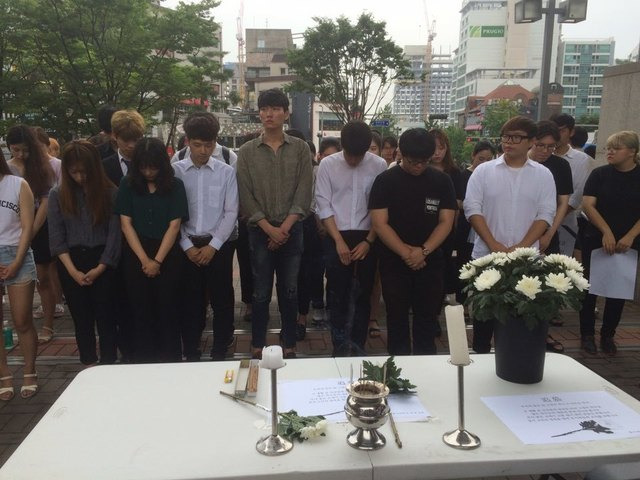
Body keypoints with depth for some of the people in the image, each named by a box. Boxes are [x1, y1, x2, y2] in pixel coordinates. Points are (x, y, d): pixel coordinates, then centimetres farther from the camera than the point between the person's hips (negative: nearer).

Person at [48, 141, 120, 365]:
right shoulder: (58, 194, 1)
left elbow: (115, 233, -6)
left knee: (105, 315, 3)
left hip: (103, 262, -2)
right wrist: (73, 271, -8)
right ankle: (89, 368, 22)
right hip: (71, 264, 2)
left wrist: (100, 269, -9)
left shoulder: (110, 193, -4)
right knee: (81, 318, 10)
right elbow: (56, 237, -1)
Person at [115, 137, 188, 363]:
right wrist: (144, 260, -8)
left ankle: (170, 362, 16)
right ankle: (143, 362, 20)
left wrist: (157, 261, -10)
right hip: (136, 256, 1)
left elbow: (174, 226, -5)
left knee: (167, 311, 4)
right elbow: (126, 224, -1)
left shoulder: (175, 185, -1)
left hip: (168, 256, -1)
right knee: (142, 312, 8)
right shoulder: (127, 185, 3)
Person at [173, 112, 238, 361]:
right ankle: (191, 354, 24)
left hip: (219, 245, 0)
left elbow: (231, 213, -2)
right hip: (186, 246, 0)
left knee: (222, 301, 7)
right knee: (190, 302, 9)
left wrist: (213, 245, -9)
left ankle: (220, 354, 22)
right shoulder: (175, 171, 0)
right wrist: (188, 246, -6)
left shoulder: (226, 172, -1)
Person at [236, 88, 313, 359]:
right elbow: (245, 196, -3)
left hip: (292, 231, 1)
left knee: (289, 291, 8)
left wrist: (285, 228, -11)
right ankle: (257, 345, 18)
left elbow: (304, 193, -3)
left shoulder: (300, 149, 4)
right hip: (260, 231, 0)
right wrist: (270, 229, -11)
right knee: (261, 293, 5)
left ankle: (289, 345, 21)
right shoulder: (247, 152, 3)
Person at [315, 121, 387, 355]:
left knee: (363, 294, 9)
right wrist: (339, 241, -10)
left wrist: (368, 241, -8)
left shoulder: (379, 165, -4)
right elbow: (324, 206, -4)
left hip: (367, 238, 1)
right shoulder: (328, 164, -3)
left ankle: (357, 344, 22)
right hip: (336, 238, 0)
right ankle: (340, 345, 16)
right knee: (338, 293, 4)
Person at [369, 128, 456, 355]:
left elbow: (446, 222, -1)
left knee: (427, 321, 8)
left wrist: (423, 251, -15)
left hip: (430, 262, 2)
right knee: (397, 320, 7)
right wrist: (406, 253, -17)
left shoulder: (442, 181, 4)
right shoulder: (386, 180, -2)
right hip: (394, 262, -1)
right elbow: (379, 224, -8)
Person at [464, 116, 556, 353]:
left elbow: (545, 214, -1)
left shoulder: (543, 175, 4)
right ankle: (480, 355, 23)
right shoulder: (484, 171, 1)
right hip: (486, 256, 0)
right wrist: (494, 245, -13)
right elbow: (472, 209, -5)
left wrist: (521, 247, -12)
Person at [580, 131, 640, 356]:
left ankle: (608, 336, 22)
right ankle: (587, 334, 15)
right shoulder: (600, 174, -2)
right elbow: (587, 205, -8)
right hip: (596, 241, -1)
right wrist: (606, 232, -17)